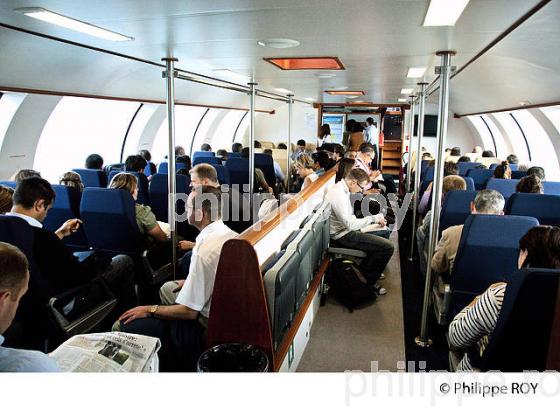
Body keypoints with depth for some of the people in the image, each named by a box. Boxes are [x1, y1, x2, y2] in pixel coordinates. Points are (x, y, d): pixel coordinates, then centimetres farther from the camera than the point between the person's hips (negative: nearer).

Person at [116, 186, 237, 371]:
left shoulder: (204, 250, -27)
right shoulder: (230, 235, -1)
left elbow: (189, 312, -21)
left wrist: (150, 310, -9)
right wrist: (191, 282, 22)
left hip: (204, 328, -9)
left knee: (122, 326, -8)